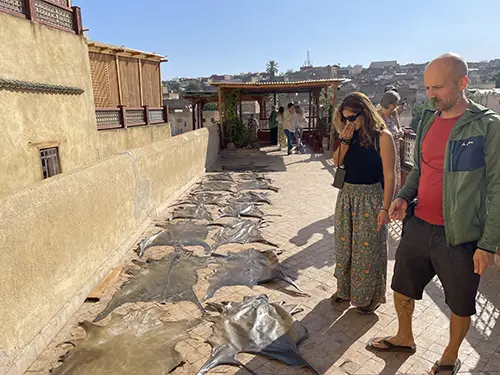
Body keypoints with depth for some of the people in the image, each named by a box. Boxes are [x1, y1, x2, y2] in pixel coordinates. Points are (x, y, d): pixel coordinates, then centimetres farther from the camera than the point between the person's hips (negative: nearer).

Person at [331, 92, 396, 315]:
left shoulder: (382, 137, -12)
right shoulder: (351, 136, 7)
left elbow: (389, 175, -14)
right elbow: (337, 162, 3)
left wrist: (385, 208, -18)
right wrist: (344, 140, -9)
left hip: (371, 198, -6)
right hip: (347, 195, 6)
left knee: (368, 248, 4)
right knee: (344, 244, 15)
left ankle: (370, 296, 25)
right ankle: (346, 289, 34)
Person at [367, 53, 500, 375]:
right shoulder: (428, 120, 6)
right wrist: (405, 196, -2)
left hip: (460, 235, -5)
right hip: (419, 225, 6)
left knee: (461, 305, 15)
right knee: (402, 288, 19)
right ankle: (404, 338, 44)